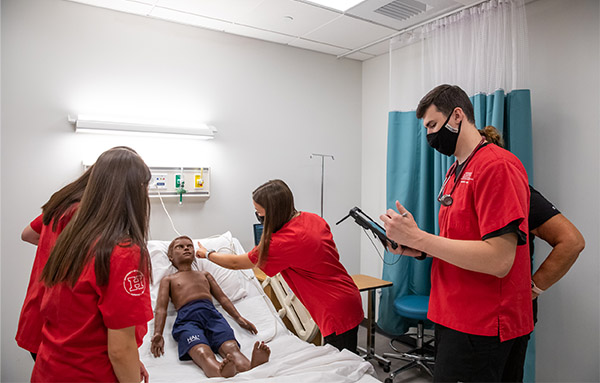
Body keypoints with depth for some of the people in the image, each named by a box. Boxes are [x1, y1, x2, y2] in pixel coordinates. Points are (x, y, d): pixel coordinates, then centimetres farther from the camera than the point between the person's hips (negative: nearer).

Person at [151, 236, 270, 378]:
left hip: (211, 313, 3)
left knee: (231, 346, -32)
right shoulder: (168, 279, 28)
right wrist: (158, 334, -6)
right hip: (187, 318, -3)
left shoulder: (204, 274, 37)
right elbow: (161, 309, 13)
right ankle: (221, 373, -68)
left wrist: (238, 318, 13)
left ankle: (251, 367, -60)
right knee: (202, 352, -38)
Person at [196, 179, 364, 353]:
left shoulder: (283, 242, -21)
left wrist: (207, 254, 11)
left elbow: (236, 263, -6)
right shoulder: (314, 219, 1)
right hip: (350, 299, 9)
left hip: (337, 311, -9)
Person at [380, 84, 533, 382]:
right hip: (451, 319, 8)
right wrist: (417, 247, 1)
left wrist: (418, 237, -20)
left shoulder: (497, 165, -16)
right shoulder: (455, 172, 12)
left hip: (480, 329, -8)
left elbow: (498, 261, -23)